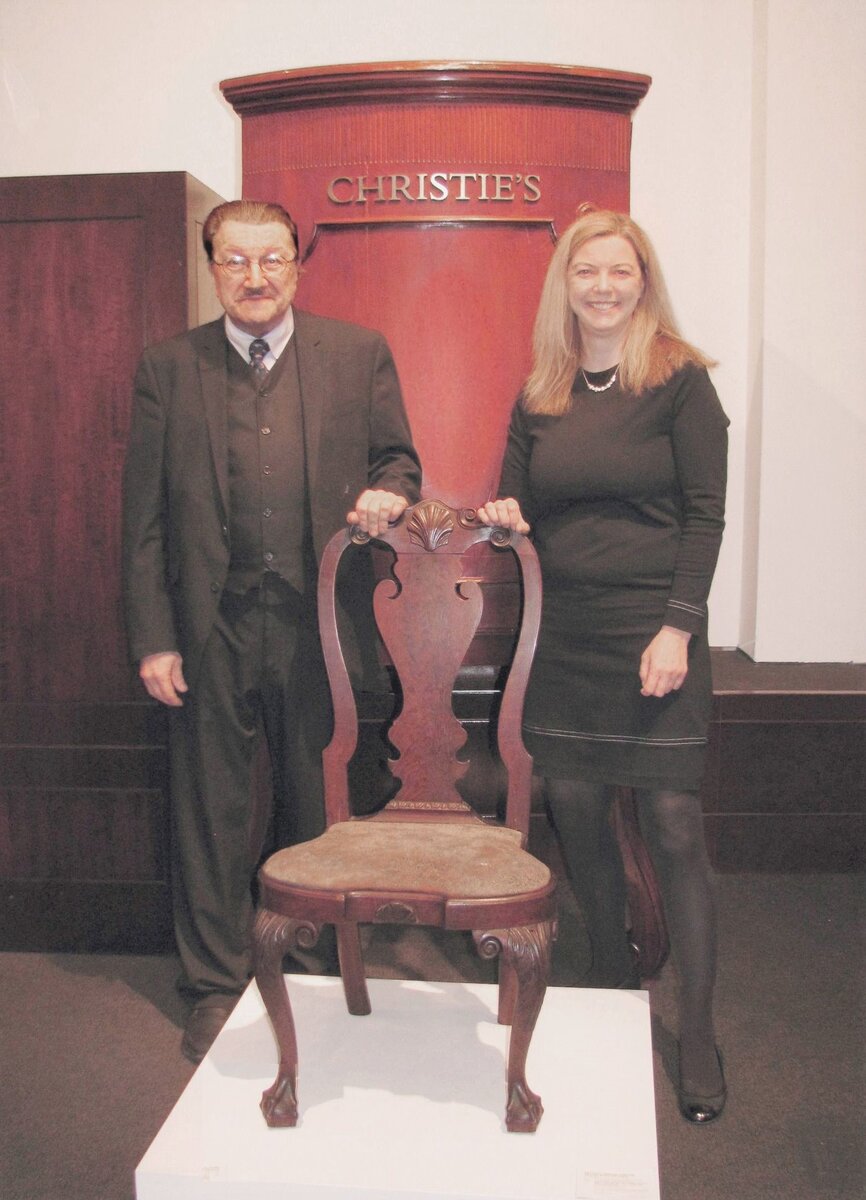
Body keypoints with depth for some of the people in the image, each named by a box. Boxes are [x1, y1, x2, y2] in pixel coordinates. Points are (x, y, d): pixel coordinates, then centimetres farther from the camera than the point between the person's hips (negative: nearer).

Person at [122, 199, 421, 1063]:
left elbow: (398, 458, 11)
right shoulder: (167, 368, 5)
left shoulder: (359, 354, 5)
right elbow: (144, 515, 2)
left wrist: (387, 493, -14)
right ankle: (217, 985, 28)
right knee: (210, 811, 10)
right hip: (211, 630, 0)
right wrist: (152, 638, -3)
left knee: (318, 807, 13)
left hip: (321, 623, 0)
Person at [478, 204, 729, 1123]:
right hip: (563, 633, 4)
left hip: (651, 630, -4)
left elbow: (704, 515, -5)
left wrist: (677, 628, -13)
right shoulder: (538, 397, 11)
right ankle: (611, 976, 33)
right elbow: (517, 507, 15)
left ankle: (696, 1030, 13)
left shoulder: (679, 381, -2)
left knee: (672, 824, -2)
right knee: (573, 812, 9)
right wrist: (498, 515, -8)